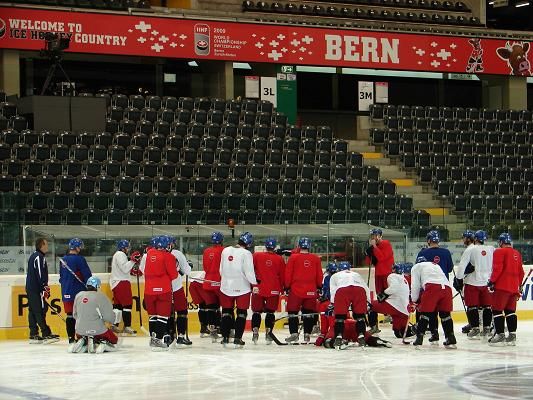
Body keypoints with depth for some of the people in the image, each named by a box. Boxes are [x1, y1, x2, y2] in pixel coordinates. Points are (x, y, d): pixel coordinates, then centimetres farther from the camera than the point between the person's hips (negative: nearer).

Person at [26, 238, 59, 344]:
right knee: (40, 311, -9)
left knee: (33, 311, 9)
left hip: (30, 288, 10)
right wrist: (45, 288, -17)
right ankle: (46, 334, -10)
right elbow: (40, 274, -19)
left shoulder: (34, 256, 19)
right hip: (36, 289, -10)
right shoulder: (39, 257, -14)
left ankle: (34, 335, 10)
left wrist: (44, 287, 25)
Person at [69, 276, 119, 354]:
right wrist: (115, 313, 8)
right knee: (114, 340, 18)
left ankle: (81, 343, 3)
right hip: (97, 330, -5)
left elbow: (75, 315, 12)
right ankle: (103, 344, -14)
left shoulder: (78, 295, 3)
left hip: (80, 330, 5)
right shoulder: (100, 297, -13)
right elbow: (108, 317, -14)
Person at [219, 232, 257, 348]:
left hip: (226, 287, 4)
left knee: (227, 311, 16)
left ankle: (225, 337, 13)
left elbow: (221, 270, 10)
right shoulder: (246, 254, -15)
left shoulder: (225, 251, 2)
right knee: (241, 312, 7)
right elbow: (249, 272, -16)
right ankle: (237, 339, 2)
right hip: (242, 288, -4)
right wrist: (254, 283, 0)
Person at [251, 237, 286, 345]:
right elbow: (282, 276, 5)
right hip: (273, 290, 0)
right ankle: (268, 333, 5)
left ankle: (255, 332, -1)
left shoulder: (256, 256, -3)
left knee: (257, 311, 8)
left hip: (258, 289, 0)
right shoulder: (280, 259, -1)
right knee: (270, 312, 9)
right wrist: (282, 288, 16)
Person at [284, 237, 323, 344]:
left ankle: (294, 333, -2)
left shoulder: (293, 257, -6)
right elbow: (319, 275, 8)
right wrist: (319, 286, 22)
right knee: (308, 313, 11)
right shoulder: (316, 259, 2)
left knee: (293, 312, 5)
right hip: (311, 291, 3)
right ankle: (307, 334, 9)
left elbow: (288, 275, -4)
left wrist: (287, 286, 7)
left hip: (296, 290, -3)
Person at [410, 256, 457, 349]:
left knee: (425, 312, 2)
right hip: (446, 287, 5)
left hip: (432, 286, -5)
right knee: (445, 313, 15)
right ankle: (451, 340, 12)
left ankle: (419, 338, -4)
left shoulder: (416, 267, 24)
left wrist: (414, 300, 27)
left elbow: (415, 285, 16)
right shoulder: (436, 265, 41)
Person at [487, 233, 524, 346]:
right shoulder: (517, 254, 16)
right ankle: (512, 336, 10)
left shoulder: (500, 252, -6)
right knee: (510, 311, 12)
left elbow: (497, 269, -15)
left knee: (497, 310, -4)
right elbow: (521, 272, 20)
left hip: (502, 286, -7)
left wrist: (492, 281, -6)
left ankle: (500, 335, -9)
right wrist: (519, 287, 26)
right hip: (514, 287, 7)